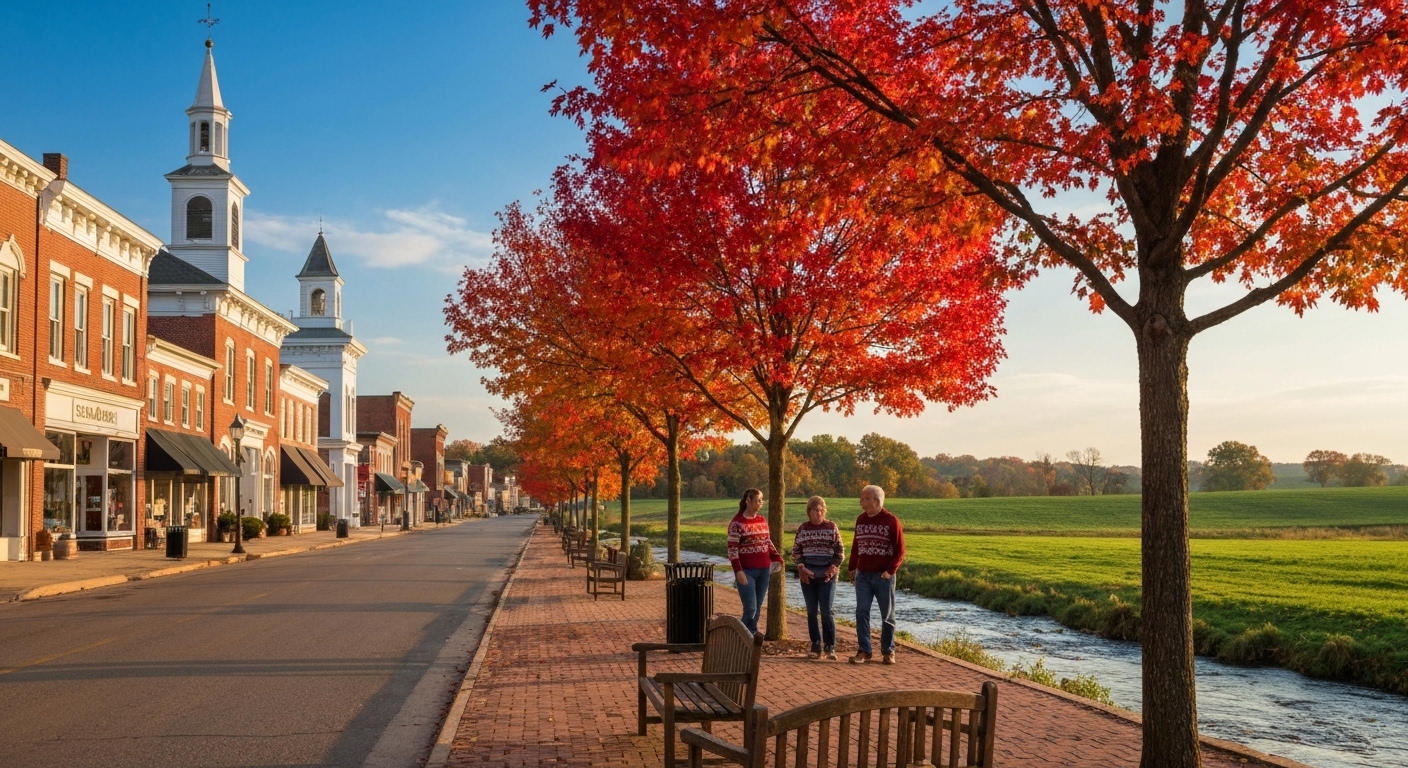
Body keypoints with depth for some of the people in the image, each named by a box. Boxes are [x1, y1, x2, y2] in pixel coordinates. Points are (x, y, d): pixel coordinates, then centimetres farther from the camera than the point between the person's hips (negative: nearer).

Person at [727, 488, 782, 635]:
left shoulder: (763, 520, 9)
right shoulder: (737, 523, -10)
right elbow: (732, 549, -12)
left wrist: (777, 558, 5)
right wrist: (738, 571, -19)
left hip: (763, 570, 6)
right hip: (746, 571, -6)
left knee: (758, 607, 11)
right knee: (750, 608, -11)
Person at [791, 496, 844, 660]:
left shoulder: (831, 527, 1)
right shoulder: (802, 529, 5)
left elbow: (840, 551, 2)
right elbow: (796, 551, 8)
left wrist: (832, 569, -10)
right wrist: (801, 568, -7)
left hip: (827, 574, -2)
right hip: (807, 575, 2)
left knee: (826, 611, -7)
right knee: (811, 612, 5)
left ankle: (830, 647, 1)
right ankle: (816, 647, 11)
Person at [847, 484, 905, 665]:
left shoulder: (891, 521, -6)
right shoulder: (860, 520, 8)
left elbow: (900, 550, -6)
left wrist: (890, 570, -14)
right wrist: (851, 568, 13)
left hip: (883, 576, -4)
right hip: (863, 575, 4)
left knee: (887, 615, 6)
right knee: (862, 613, -2)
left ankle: (888, 652, 17)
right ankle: (864, 651, 3)